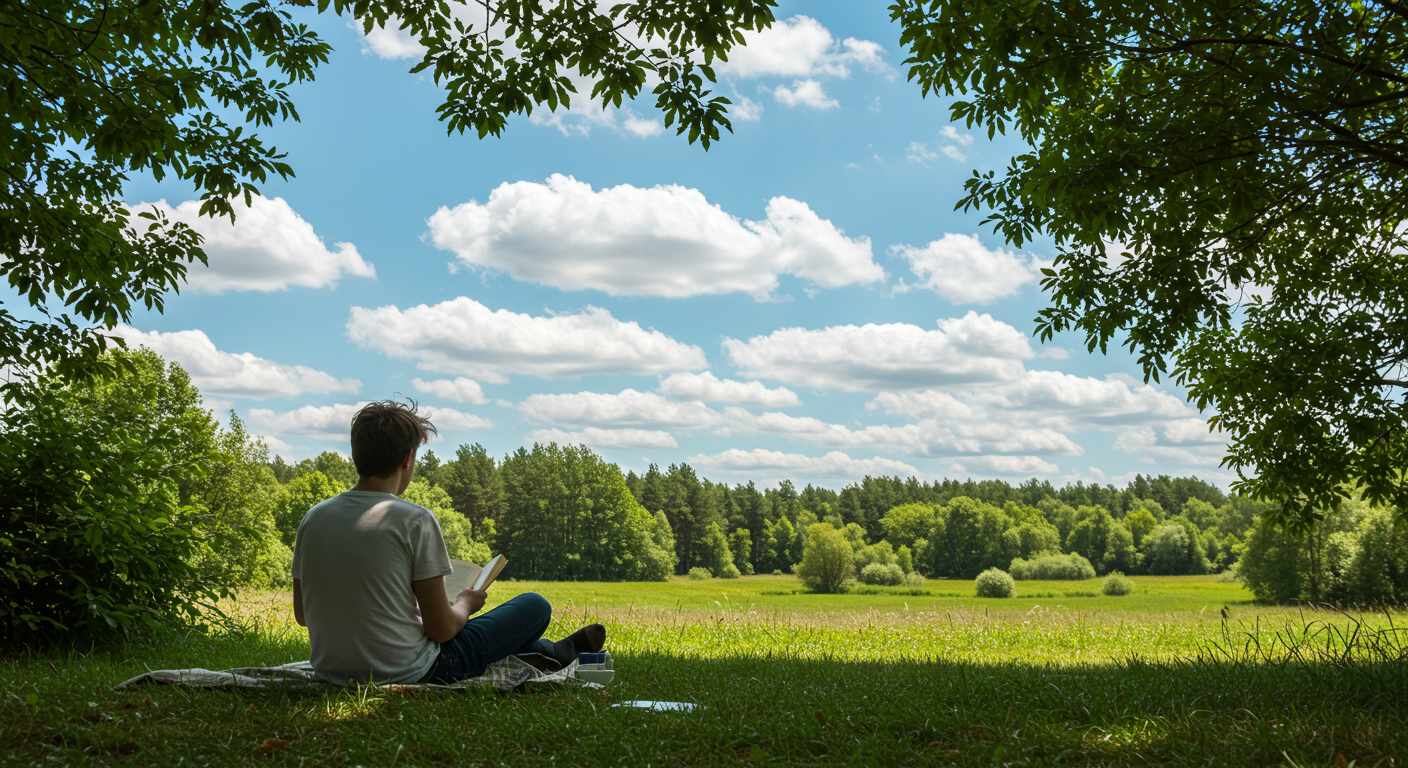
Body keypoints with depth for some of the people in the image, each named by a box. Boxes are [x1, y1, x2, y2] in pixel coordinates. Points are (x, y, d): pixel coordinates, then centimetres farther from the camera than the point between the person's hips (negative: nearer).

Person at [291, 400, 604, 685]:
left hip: (333, 675, 7)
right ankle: (553, 653, 43)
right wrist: (465, 603, 8)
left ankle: (555, 651, 48)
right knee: (535, 606, 10)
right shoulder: (416, 521, -17)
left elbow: (302, 614, 10)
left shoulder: (313, 519, -1)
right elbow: (441, 628, -15)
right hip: (408, 674, -7)